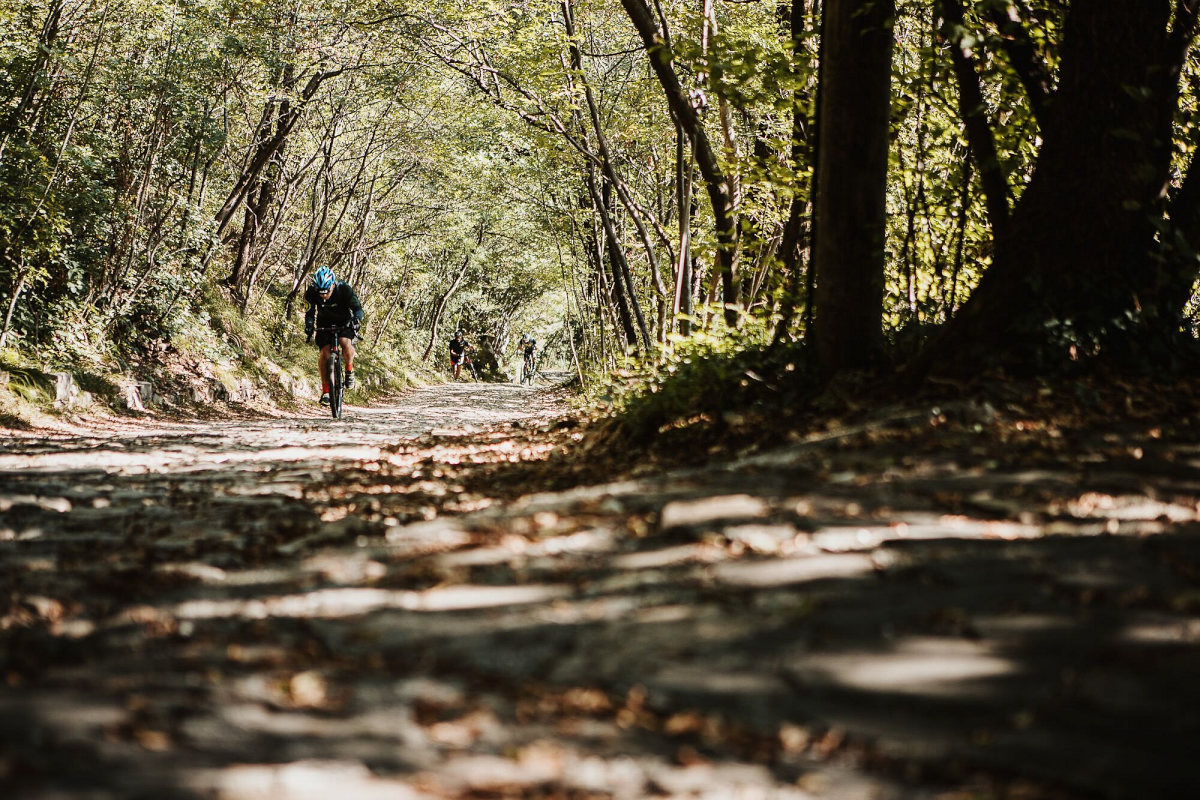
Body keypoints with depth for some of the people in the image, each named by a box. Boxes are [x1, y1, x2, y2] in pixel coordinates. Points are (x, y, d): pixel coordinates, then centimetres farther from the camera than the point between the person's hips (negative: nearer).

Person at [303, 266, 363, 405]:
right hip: (324, 324, 2)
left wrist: (356, 319, -43)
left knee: (345, 342, -31)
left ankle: (349, 369, -3)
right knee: (325, 353, -14)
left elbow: (358, 308, -22)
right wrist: (309, 327, -35)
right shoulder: (311, 293, -23)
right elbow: (310, 313, -15)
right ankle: (326, 390, -5)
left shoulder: (344, 289, -28)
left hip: (345, 322, -2)